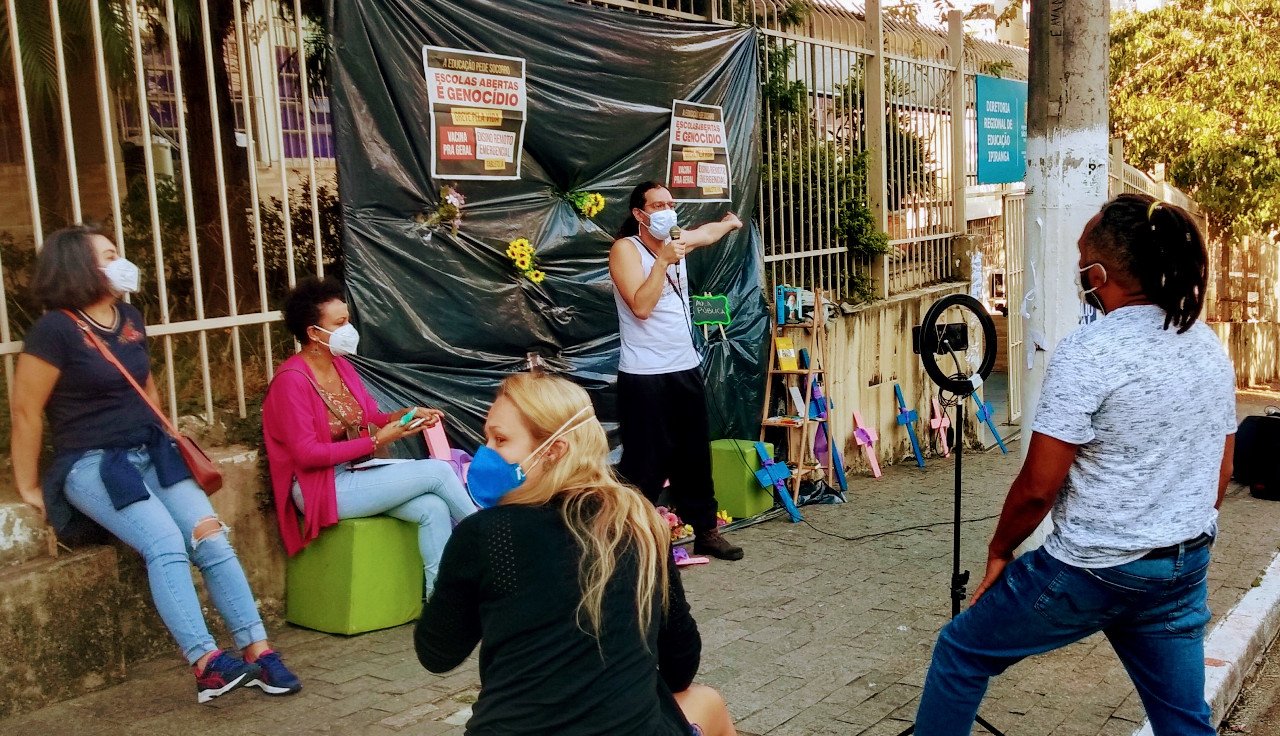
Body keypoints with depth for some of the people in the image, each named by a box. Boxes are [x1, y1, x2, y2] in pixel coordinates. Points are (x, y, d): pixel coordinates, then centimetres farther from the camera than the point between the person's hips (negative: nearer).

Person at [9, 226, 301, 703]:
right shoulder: (56, 328, -10)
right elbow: (26, 410, -8)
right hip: (91, 463, -6)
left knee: (212, 537, -13)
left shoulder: (130, 320, 12)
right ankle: (206, 665, -27)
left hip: (150, 453, 6)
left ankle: (258, 651, -14)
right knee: (165, 543, -27)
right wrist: (30, 488, -4)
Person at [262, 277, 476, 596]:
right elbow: (307, 454, -20)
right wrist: (376, 441, -22)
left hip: (355, 474, 7)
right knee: (438, 471, -16)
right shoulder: (291, 379, -17)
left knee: (434, 508, -17)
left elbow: (371, 417, 12)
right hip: (321, 488, -7)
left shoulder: (341, 364, 7)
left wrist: (405, 415, -10)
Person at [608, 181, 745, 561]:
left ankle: (705, 531, 26)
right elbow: (640, 306, -21)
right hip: (645, 376, -7)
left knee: (696, 456, 14)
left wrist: (730, 222, 54)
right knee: (646, 463, -5)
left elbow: (708, 233, 38)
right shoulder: (625, 248, -8)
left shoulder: (677, 240, 13)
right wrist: (664, 260, -19)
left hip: (686, 369, 7)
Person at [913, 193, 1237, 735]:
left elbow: (1038, 486, -17)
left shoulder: (1088, 353, -20)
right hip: (1185, 568, 8)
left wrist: (999, 551, -1)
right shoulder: (1210, 348, 4)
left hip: (1093, 570, -7)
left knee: (960, 652, 12)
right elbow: (1221, 476, 13)